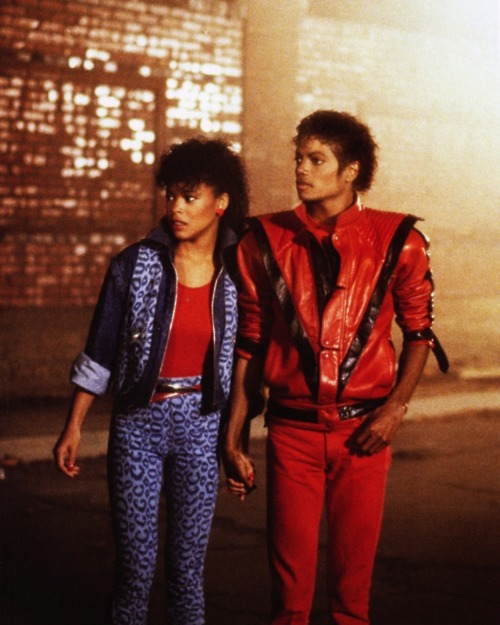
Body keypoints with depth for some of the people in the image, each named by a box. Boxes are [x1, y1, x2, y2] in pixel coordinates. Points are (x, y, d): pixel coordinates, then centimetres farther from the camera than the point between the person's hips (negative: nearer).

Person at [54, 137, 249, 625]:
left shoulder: (236, 274, -1)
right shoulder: (136, 264, -4)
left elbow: (244, 365, 7)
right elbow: (99, 353, 1)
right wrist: (73, 429, -1)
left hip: (202, 424, 1)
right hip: (138, 421, -1)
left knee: (188, 565, 6)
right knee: (136, 564, 2)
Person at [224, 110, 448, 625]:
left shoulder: (396, 241, 0)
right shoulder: (266, 241, 3)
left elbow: (419, 331, 10)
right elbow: (249, 345, 6)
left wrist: (396, 407, -5)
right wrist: (234, 439, 5)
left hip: (362, 431, 0)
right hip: (292, 429, 0)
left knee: (353, 573, 7)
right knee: (290, 580, 1)